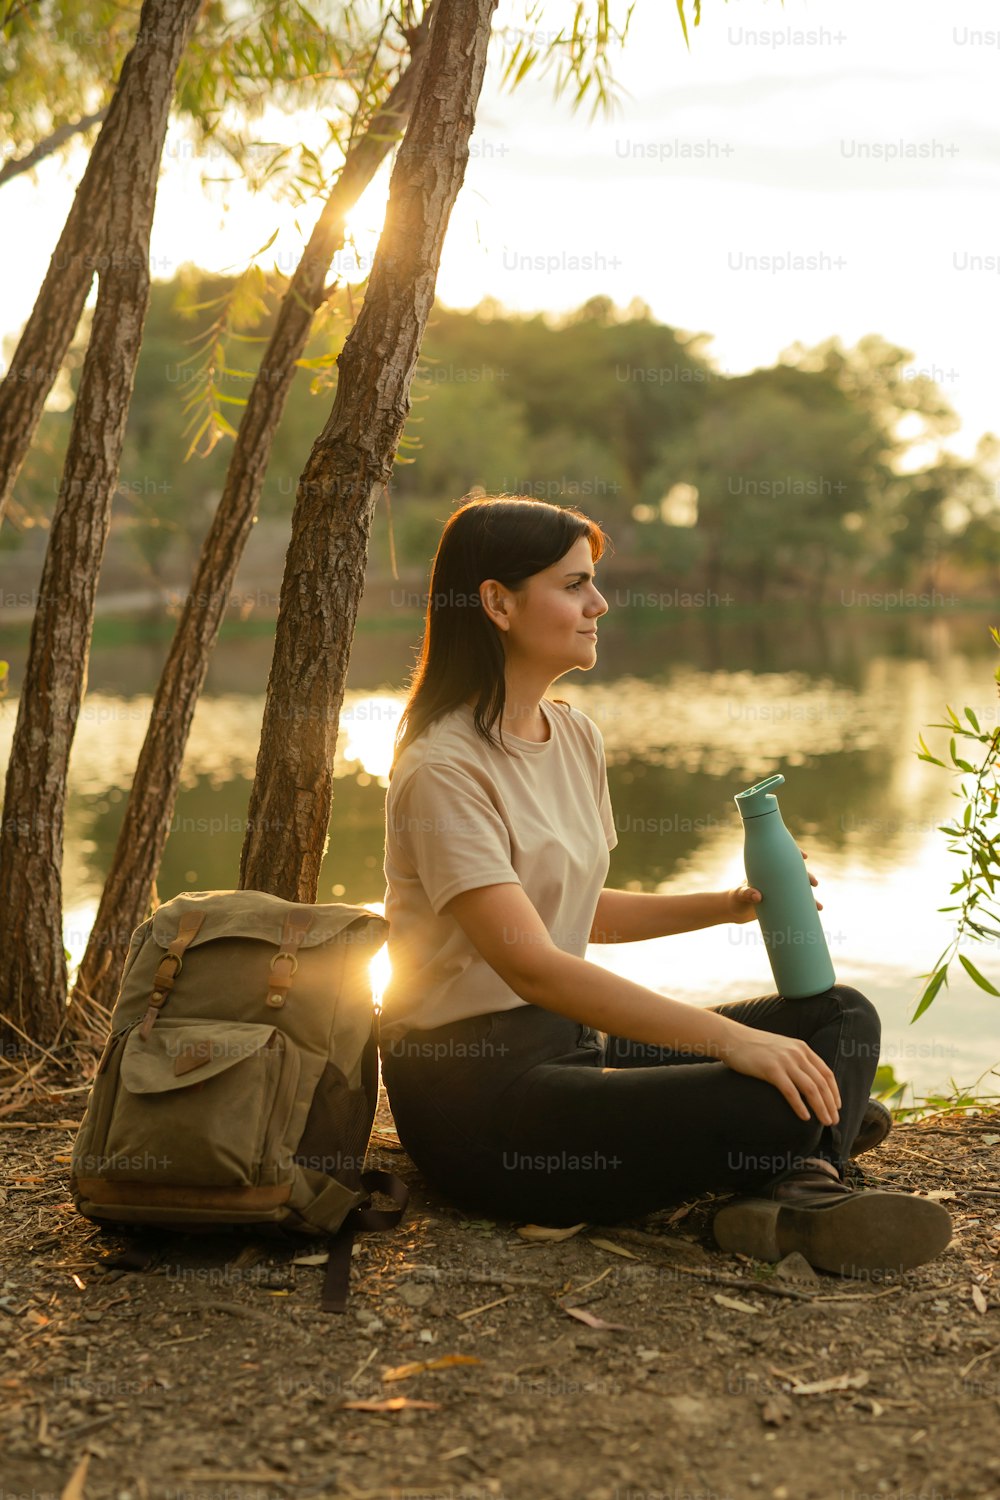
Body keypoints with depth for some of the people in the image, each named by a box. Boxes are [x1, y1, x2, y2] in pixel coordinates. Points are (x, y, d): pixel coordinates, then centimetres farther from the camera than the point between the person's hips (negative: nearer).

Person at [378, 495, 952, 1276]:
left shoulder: (577, 735, 10)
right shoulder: (443, 771, -17)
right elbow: (531, 965, -27)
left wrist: (728, 906, 10)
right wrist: (730, 1038, -32)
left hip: (572, 1037, 9)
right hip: (475, 1083, -9)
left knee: (843, 1016, -5)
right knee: (773, 1104, -30)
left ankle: (801, 1189, -27)